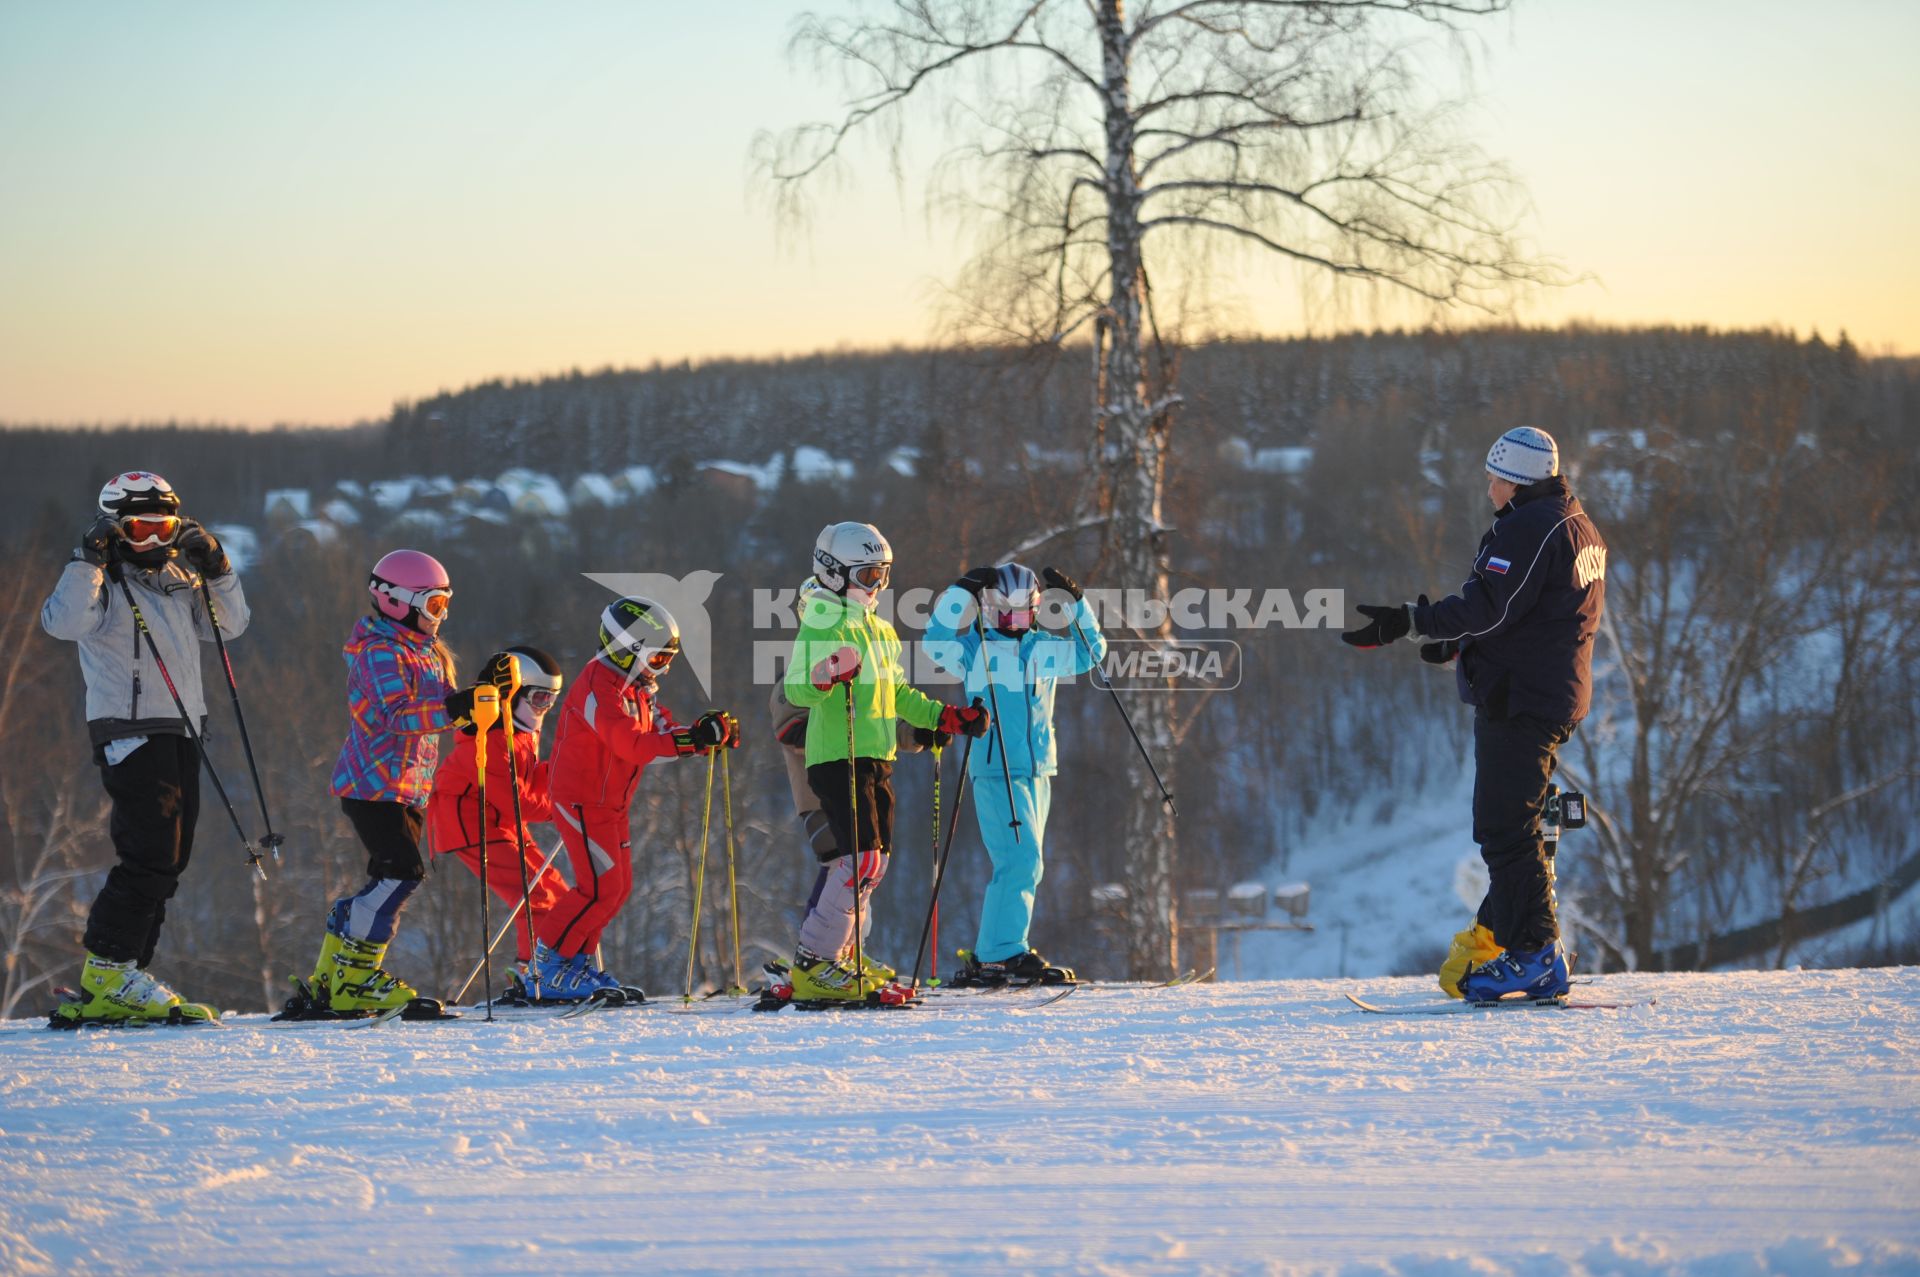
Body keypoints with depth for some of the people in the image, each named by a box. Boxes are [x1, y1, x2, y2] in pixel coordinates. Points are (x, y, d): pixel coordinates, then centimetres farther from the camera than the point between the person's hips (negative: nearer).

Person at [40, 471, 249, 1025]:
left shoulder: (177, 579, 16)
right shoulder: (104, 582, -6)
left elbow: (232, 625, 16)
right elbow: (63, 622, -24)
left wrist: (216, 568, 4)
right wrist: (90, 560, -26)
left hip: (180, 730, 8)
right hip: (129, 732, -8)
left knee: (169, 859, 7)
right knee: (152, 852, -15)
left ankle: (122, 983, 9)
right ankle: (107, 974, -11)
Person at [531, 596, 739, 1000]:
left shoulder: (638, 687, 11)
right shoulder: (599, 687, -21)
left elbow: (663, 736, 5)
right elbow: (633, 745, -31)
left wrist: (709, 734, -13)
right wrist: (692, 739, -38)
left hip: (613, 802, 10)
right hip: (583, 800, -10)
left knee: (617, 886, 11)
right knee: (601, 888, -11)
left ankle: (577, 962, 20)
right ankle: (548, 966, -2)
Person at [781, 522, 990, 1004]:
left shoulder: (878, 629, 20)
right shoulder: (824, 623, -9)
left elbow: (897, 693, 27)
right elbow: (797, 689, -20)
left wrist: (948, 718, 20)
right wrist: (827, 677, -40)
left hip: (877, 757, 10)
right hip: (838, 759, -10)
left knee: (874, 859, 9)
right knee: (863, 858, -17)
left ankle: (837, 952, 15)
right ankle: (812, 966, -15)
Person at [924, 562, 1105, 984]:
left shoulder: (1044, 649, 14)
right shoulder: (974, 649, 0)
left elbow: (1092, 651, 19)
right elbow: (935, 640, -16)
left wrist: (1074, 602, 8)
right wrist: (964, 590, -18)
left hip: (1037, 771, 7)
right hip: (995, 770, -7)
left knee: (1022, 865, 8)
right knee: (1022, 860, -17)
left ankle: (987, 958, 13)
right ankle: (1008, 952, -16)